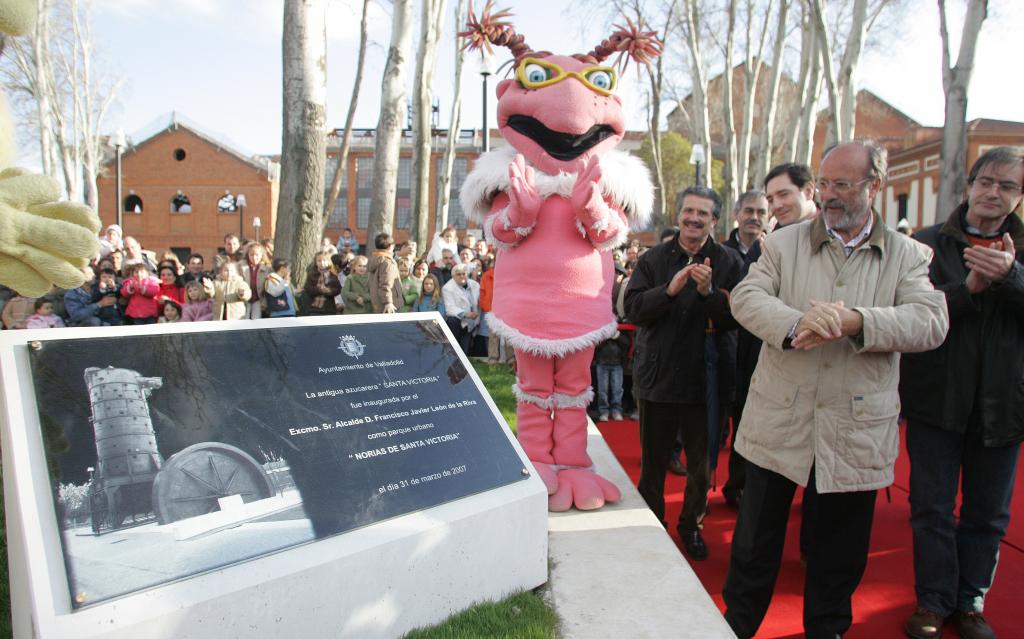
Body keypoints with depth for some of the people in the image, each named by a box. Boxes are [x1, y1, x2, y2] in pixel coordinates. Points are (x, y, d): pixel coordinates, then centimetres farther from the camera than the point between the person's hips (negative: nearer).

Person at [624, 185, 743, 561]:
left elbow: (735, 319, -10)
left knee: (701, 463, 14)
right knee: (653, 461, 14)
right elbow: (633, 310, -10)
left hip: (705, 378, 0)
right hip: (657, 375, 1)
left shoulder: (728, 262, -3)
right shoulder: (653, 259, 0)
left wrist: (709, 291, -25)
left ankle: (692, 524, 36)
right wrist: (670, 289, -23)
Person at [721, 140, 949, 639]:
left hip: (855, 433, 1)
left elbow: (931, 321, -11)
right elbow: (746, 296, -8)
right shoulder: (783, 243, 4)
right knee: (755, 543, 12)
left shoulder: (909, 255, 4)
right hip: (780, 424, 0)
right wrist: (795, 325, -27)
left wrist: (855, 321, -27)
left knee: (841, 552, 17)